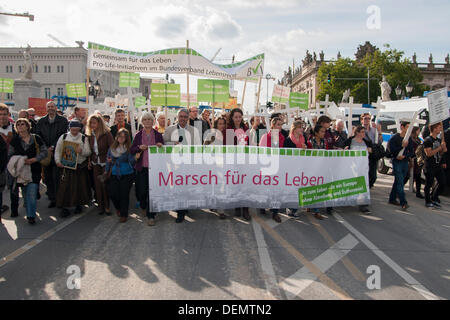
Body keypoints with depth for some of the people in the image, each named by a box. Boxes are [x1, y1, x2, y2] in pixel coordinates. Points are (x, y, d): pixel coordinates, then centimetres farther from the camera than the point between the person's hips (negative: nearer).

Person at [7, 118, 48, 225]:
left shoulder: (36, 138, 0)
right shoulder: (14, 140, 7)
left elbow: (44, 152, 1)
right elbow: (10, 155, 11)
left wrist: (33, 160, -12)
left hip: (34, 170, -3)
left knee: (32, 193, -11)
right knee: (26, 192, 8)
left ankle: (31, 215, -3)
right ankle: (30, 213, 25)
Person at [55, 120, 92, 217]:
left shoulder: (83, 138, 3)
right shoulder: (64, 137, 5)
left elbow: (88, 152, -2)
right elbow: (57, 151, 6)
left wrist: (81, 151, -23)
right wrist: (58, 161, -8)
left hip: (80, 166, 0)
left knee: (80, 186, 4)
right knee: (65, 186, -3)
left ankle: (79, 205, 22)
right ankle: (64, 208, 5)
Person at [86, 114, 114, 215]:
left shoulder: (107, 133, -11)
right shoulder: (90, 135, 6)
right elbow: (90, 150, 14)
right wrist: (89, 161, 10)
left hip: (105, 163, -5)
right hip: (95, 163, 5)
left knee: (105, 185, -3)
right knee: (97, 185, 6)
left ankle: (107, 206, 9)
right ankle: (100, 205, 16)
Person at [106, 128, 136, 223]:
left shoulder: (129, 149, -5)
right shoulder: (112, 148, 7)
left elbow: (132, 162, -10)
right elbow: (108, 160, 18)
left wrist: (135, 158, -28)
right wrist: (106, 171, 19)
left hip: (127, 175, -3)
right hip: (114, 175, 4)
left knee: (124, 194, -2)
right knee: (112, 193, -2)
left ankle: (124, 215, 13)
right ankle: (118, 208, 29)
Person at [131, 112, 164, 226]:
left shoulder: (158, 135, 6)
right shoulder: (138, 135, 8)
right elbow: (132, 150, 7)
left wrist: (161, 146, -13)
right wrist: (139, 147, -12)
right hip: (141, 167, 1)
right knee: (142, 190, 3)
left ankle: (150, 216, 8)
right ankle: (143, 206, 36)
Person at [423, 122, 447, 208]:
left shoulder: (439, 140, 13)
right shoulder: (427, 140, -11)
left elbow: (439, 153, 21)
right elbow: (429, 153, -20)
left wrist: (443, 150, 0)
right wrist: (440, 147, -17)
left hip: (438, 166, 8)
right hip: (430, 168, -8)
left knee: (442, 183, 7)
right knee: (429, 184, 2)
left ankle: (434, 198, 25)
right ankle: (428, 202, 15)